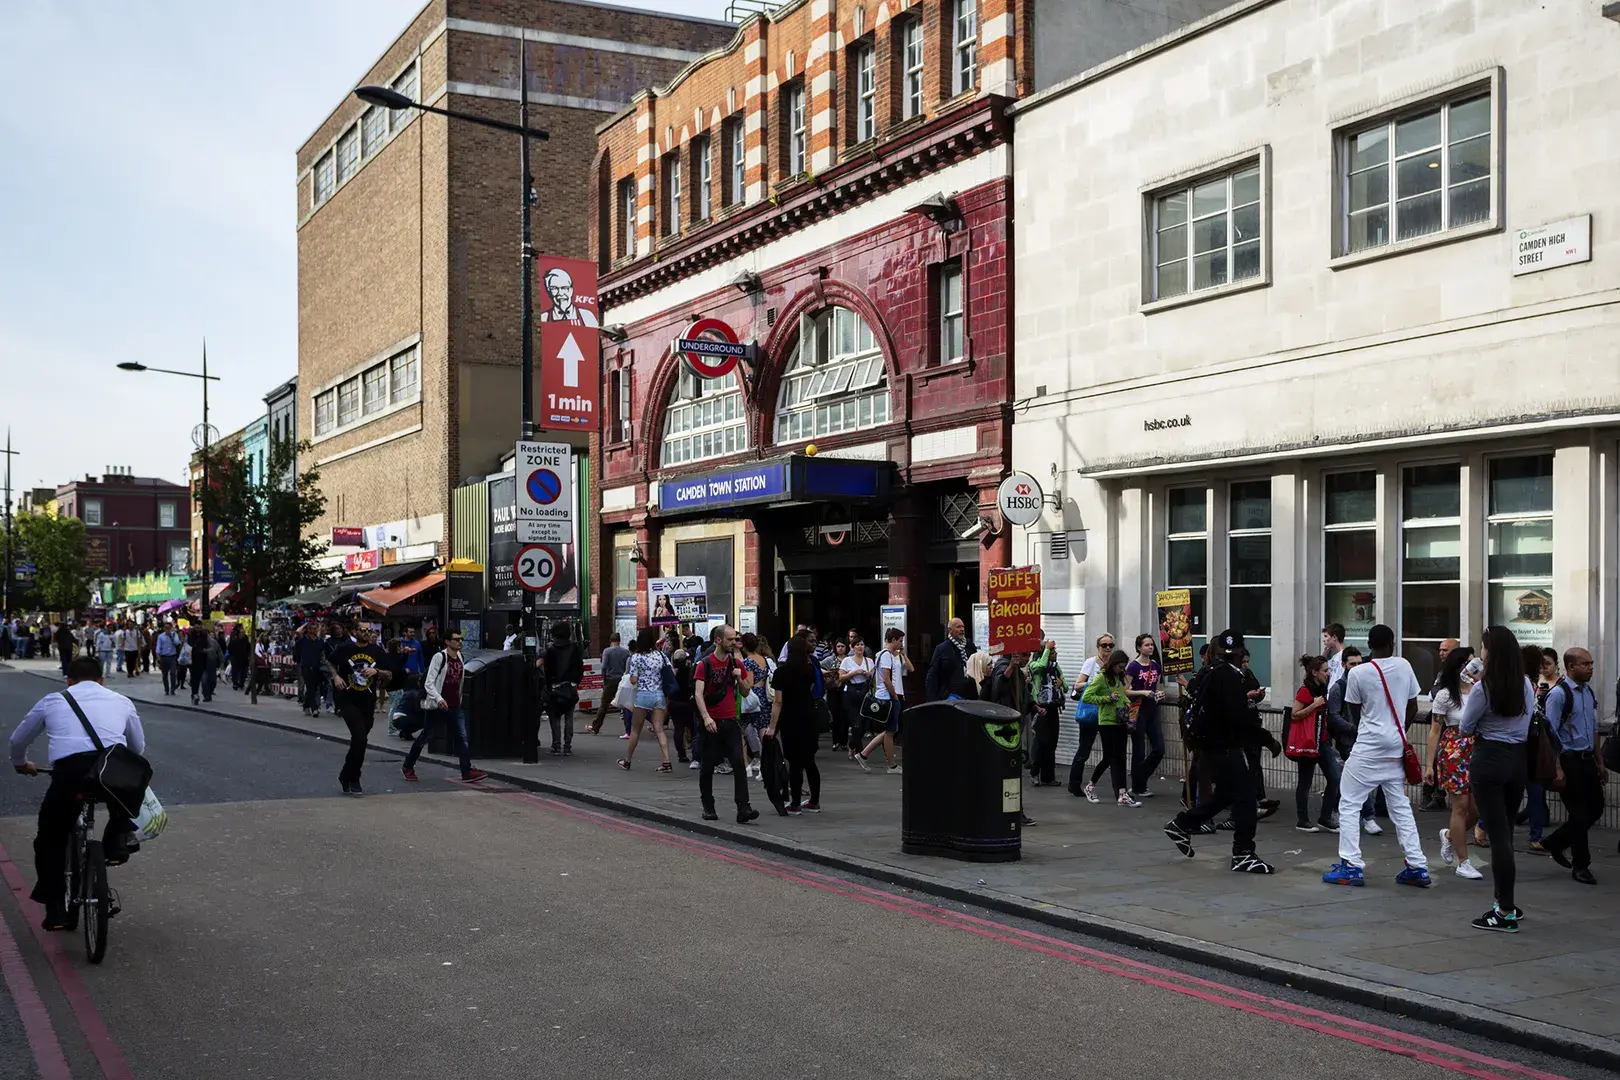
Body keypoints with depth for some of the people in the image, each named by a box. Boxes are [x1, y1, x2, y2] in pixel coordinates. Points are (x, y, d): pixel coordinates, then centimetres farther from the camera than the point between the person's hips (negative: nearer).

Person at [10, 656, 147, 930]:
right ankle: (117, 842, 18)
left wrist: (21, 764, 63)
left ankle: (55, 911, 18)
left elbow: (17, 740, 41)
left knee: (49, 841, 23)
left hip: (67, 772, 0)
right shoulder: (121, 701, 26)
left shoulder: (52, 701, 26)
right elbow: (138, 747, 40)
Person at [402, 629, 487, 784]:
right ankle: (408, 766, 25)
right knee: (425, 737, 8)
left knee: (462, 737, -6)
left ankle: (467, 771, -8)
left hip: (454, 706, 6)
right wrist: (438, 698, -32)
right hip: (436, 706, -6)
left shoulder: (459, 657, 7)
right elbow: (428, 683, -19)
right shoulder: (439, 657, -14)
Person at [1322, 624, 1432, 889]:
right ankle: (1417, 868, 12)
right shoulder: (1404, 666, 0)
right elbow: (1413, 708, 8)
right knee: (1401, 807, 13)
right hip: (1396, 747, 5)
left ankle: (1351, 867, -4)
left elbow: (1354, 711, 2)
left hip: (1368, 747, -5)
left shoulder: (1358, 673, -11)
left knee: (1348, 803, 2)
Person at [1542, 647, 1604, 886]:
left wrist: (1600, 763, 16)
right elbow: (1551, 733, -16)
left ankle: (1555, 843, 29)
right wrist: (1557, 769, -19)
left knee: (1595, 808, 12)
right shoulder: (1558, 693, -14)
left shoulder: (1589, 692, 10)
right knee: (1578, 813, 0)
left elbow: (1594, 731, 18)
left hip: (1587, 759, 8)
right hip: (1569, 759, -8)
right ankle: (1580, 866, 14)